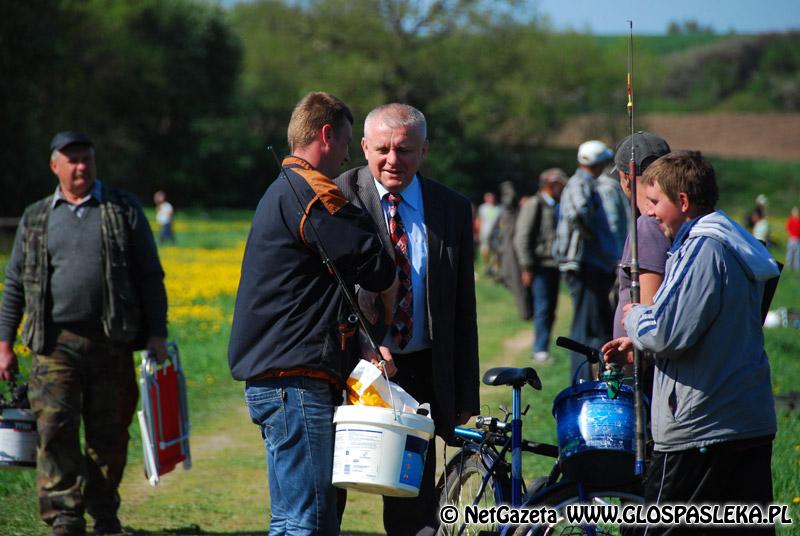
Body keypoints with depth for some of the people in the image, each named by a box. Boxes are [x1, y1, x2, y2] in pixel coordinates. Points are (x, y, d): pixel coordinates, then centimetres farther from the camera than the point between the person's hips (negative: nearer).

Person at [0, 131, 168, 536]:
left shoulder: (124, 209, 9)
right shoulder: (36, 218, 13)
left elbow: (150, 276, 7)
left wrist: (157, 333, -2)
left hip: (112, 341, 0)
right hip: (56, 342, 0)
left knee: (108, 434, 5)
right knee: (55, 428, -12)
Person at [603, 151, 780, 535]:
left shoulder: (701, 249, -16)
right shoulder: (736, 246, 15)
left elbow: (669, 334, -22)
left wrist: (635, 317, -1)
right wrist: (639, 342, 19)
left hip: (699, 430, -9)